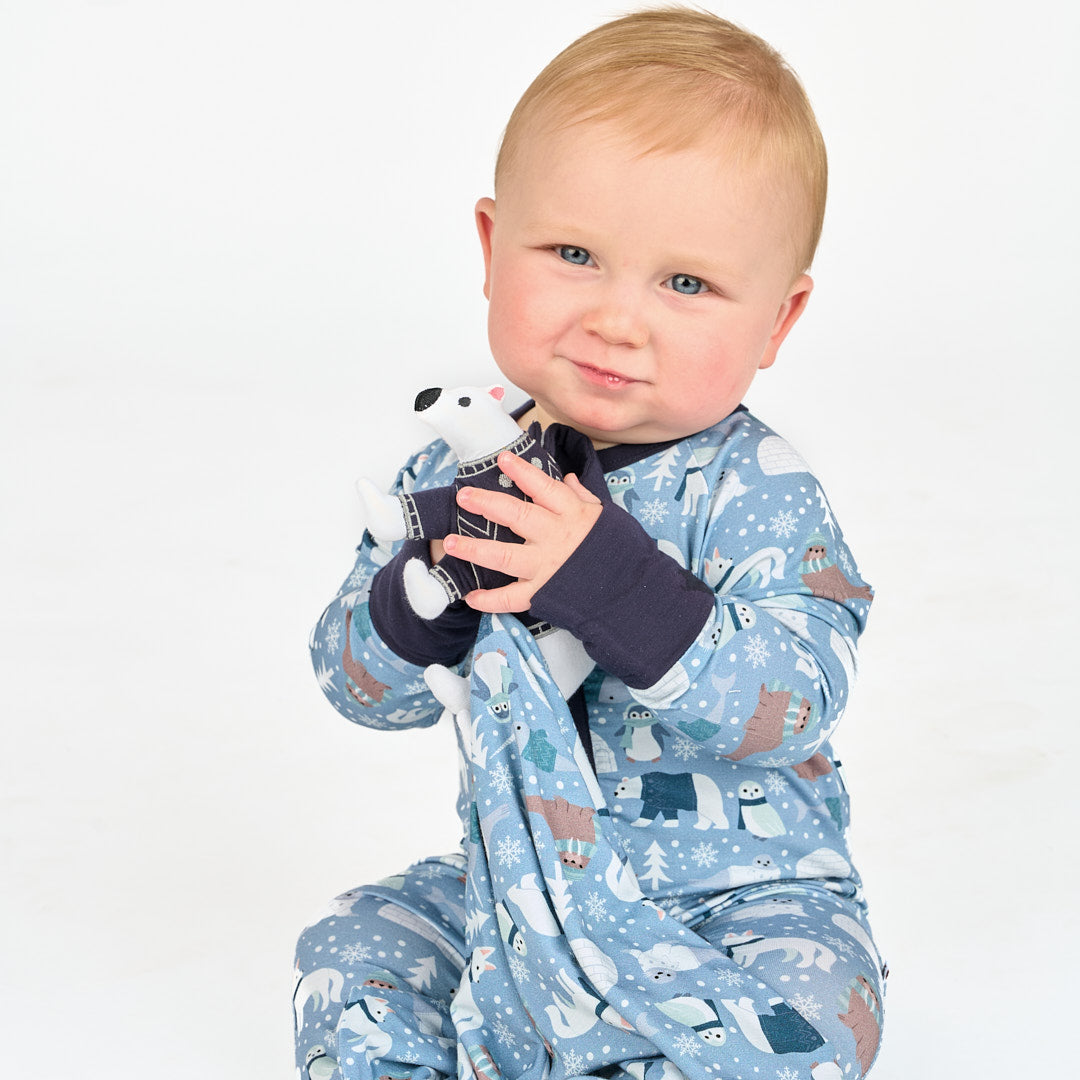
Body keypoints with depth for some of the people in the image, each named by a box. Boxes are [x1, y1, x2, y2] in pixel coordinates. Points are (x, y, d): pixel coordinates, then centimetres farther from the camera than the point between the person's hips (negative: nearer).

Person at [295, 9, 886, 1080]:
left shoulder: (754, 491, -17)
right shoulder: (460, 472, -3)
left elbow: (793, 703, -29)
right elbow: (363, 686, -1)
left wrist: (615, 585, -40)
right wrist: (425, 598, -25)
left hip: (739, 894, -4)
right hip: (515, 881, 5)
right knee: (350, 967, -3)